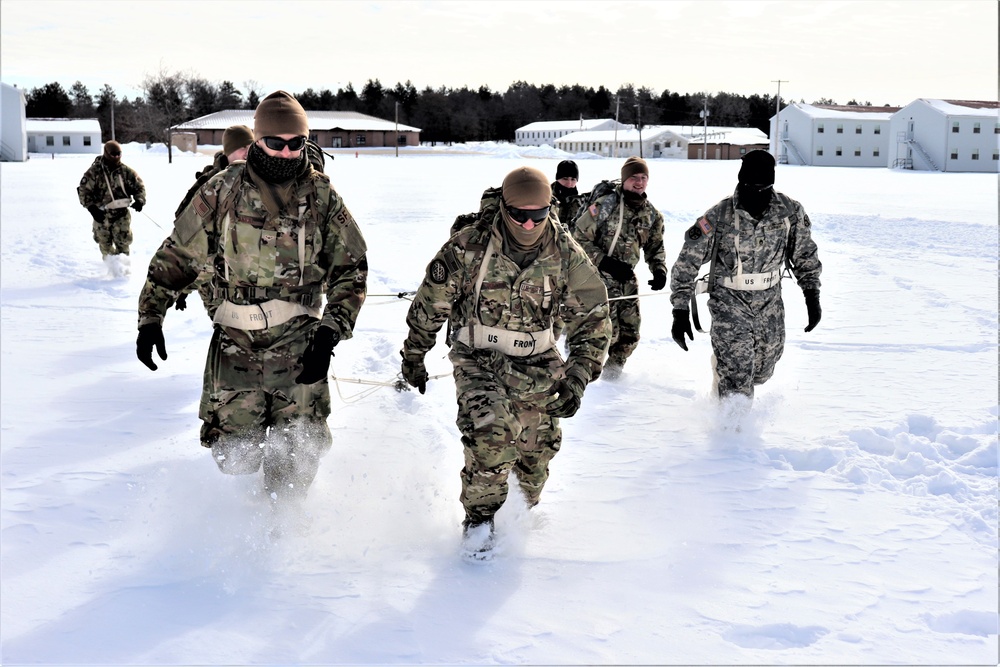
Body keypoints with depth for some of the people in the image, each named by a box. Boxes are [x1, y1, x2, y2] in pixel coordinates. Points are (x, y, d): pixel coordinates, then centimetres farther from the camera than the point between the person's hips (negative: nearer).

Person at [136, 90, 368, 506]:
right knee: (234, 454, -2)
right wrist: (150, 317, 4)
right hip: (236, 338, 1)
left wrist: (331, 332, -7)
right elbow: (176, 254, 10)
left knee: (297, 452, -7)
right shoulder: (223, 191, 3)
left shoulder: (321, 196, 3)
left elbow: (351, 269, 6)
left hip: (298, 337, 0)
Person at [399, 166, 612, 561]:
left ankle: (525, 507, 44)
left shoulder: (565, 255, -12)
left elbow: (594, 318, -3)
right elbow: (430, 304, -3)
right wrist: (413, 358, 6)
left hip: (536, 365, 3)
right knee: (491, 430, -26)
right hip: (478, 359, -2)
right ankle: (479, 516, -6)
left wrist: (577, 378, -11)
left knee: (537, 448, 10)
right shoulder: (469, 247, -16)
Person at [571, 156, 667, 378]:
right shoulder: (606, 204, -15)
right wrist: (606, 262, -21)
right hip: (599, 275, -6)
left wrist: (659, 269, -3)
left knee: (630, 331, 5)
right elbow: (580, 239, -13)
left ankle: (614, 367, 28)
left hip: (627, 277, 6)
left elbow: (655, 246, 16)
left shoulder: (652, 214, 5)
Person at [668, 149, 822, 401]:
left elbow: (805, 254, 6)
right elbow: (687, 262, -11)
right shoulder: (718, 217, -18)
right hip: (729, 301, -4)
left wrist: (812, 295, 1)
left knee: (762, 370, 15)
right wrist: (680, 310, -14)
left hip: (770, 301, 4)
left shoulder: (790, 212, -10)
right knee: (735, 369, -13)